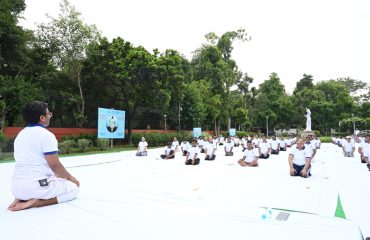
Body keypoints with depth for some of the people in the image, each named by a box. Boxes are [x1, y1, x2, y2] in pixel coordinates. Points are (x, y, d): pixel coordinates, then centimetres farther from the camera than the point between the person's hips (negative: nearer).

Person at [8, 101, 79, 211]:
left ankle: (22, 198, 9)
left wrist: (56, 176, 25)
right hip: (38, 186, -8)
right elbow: (55, 165, -13)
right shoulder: (46, 135, -14)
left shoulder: (20, 135, 12)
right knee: (73, 187, 14)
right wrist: (70, 178, 6)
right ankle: (36, 202, -8)